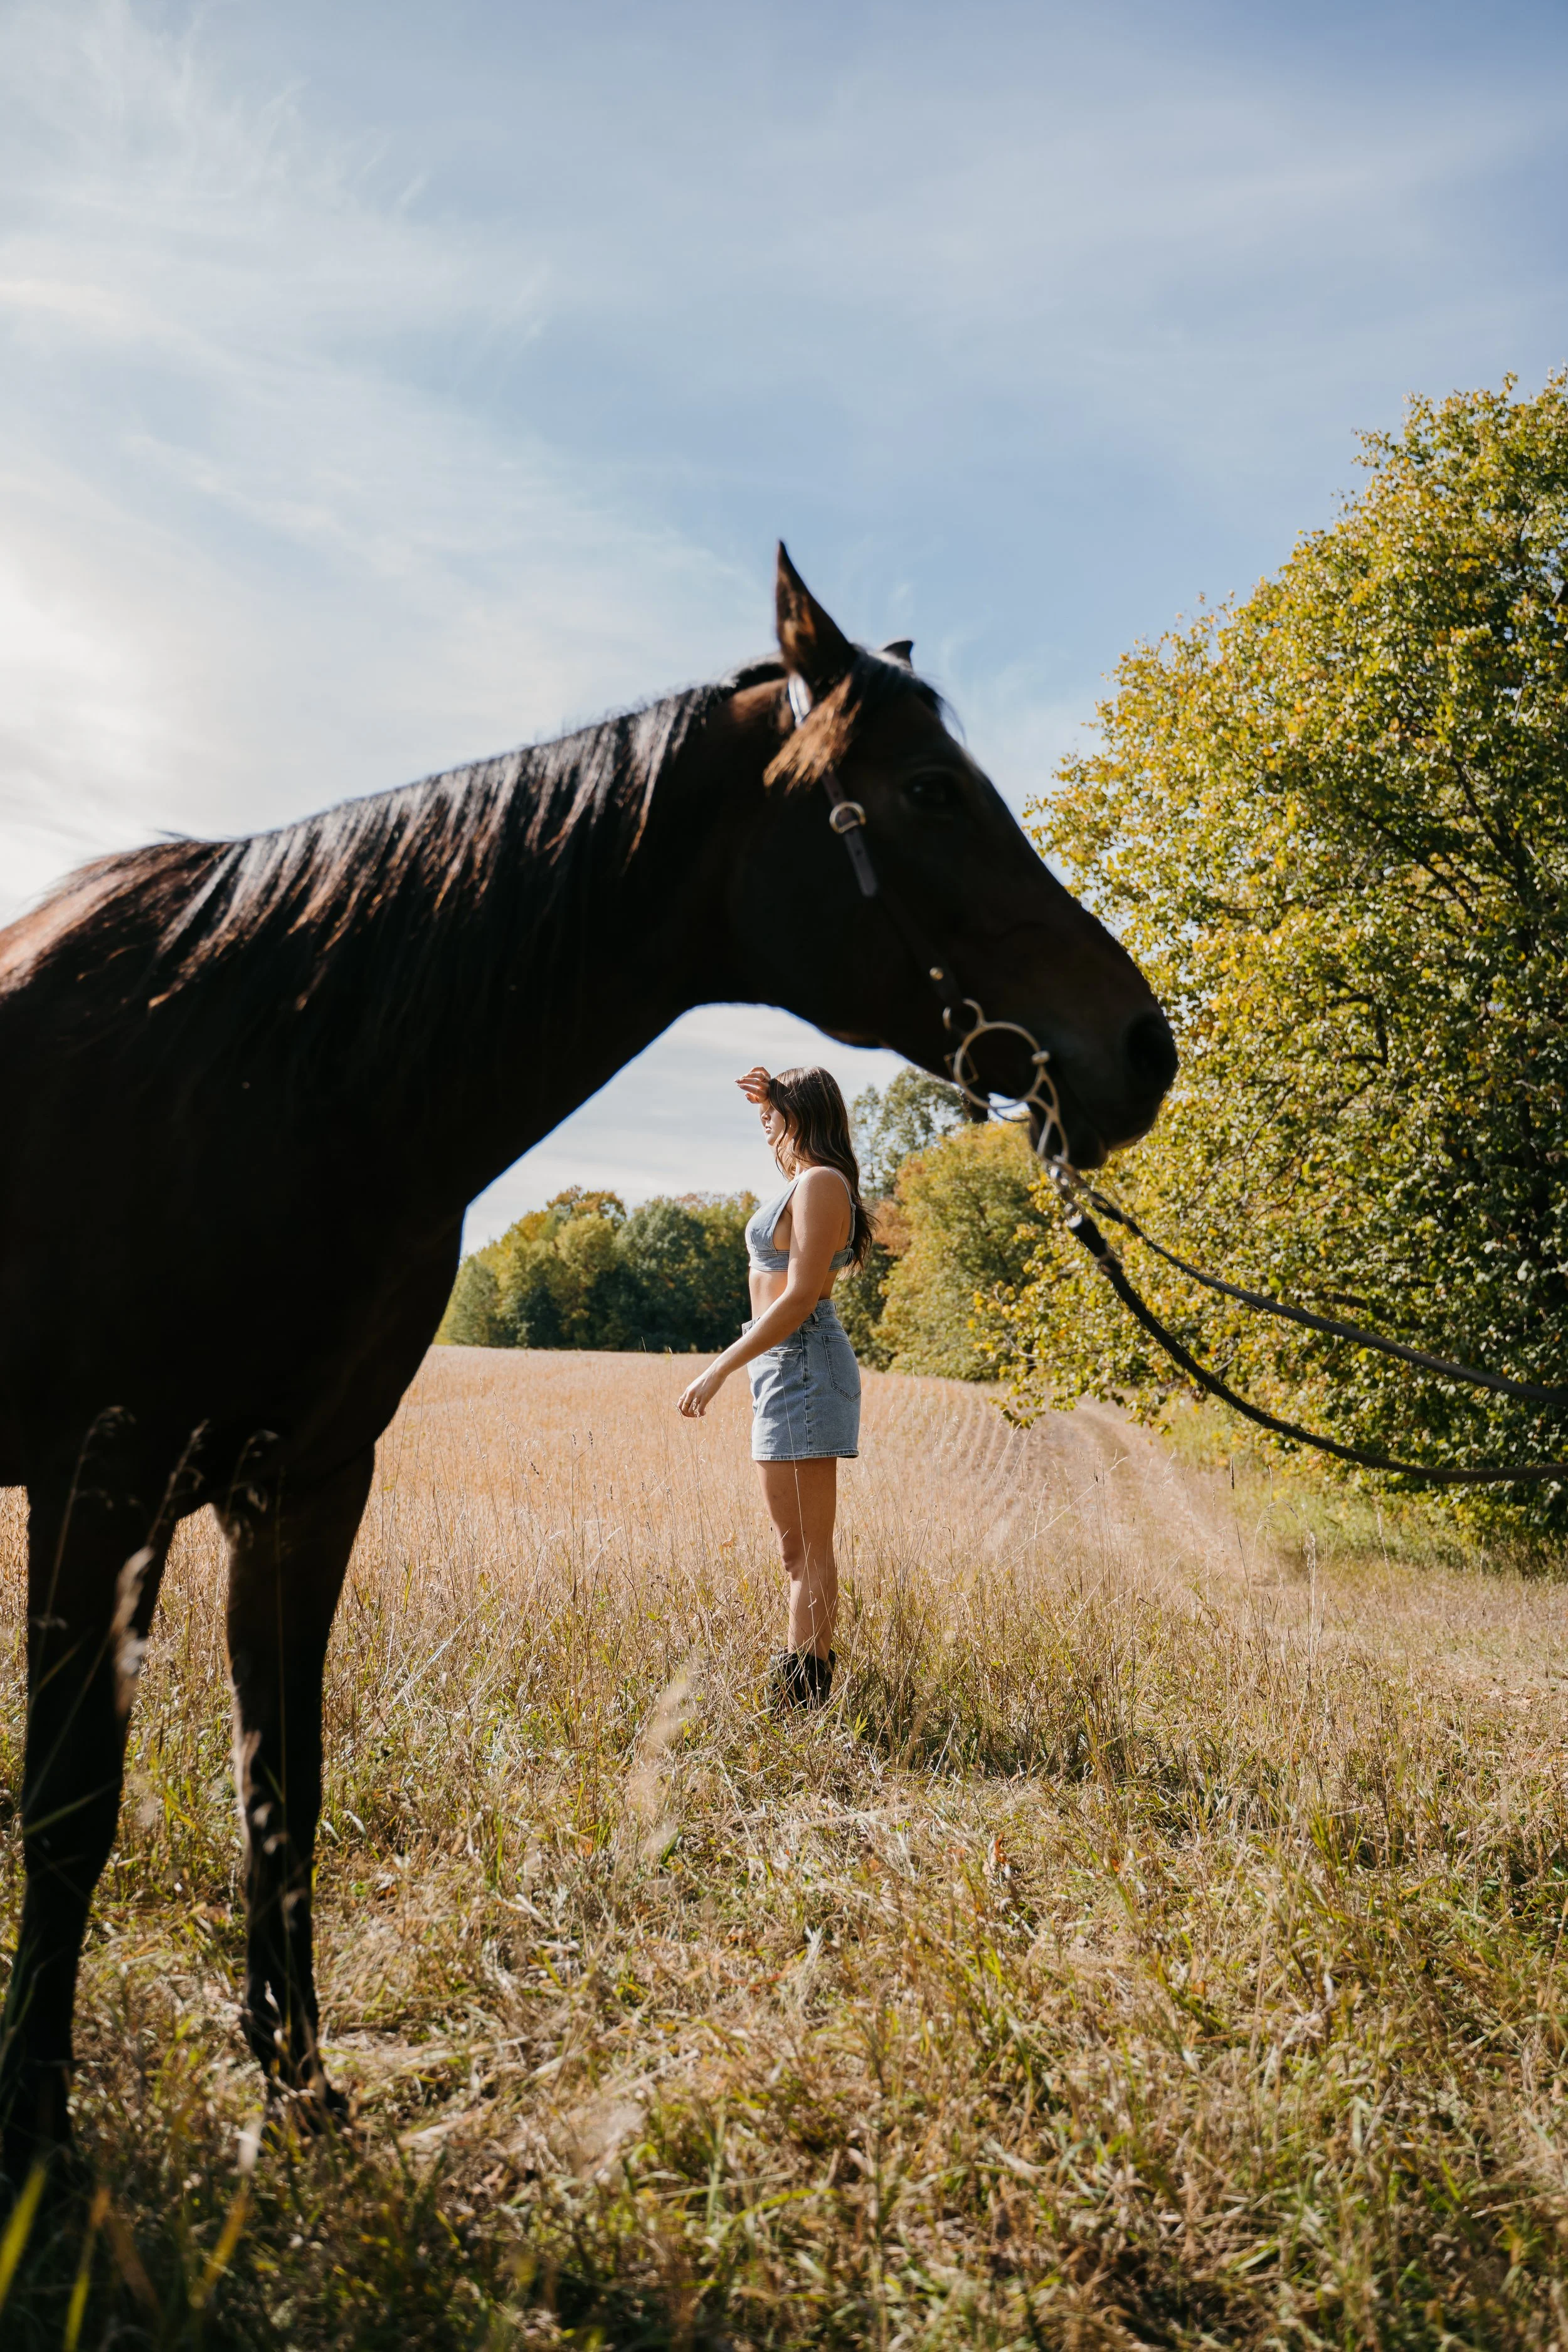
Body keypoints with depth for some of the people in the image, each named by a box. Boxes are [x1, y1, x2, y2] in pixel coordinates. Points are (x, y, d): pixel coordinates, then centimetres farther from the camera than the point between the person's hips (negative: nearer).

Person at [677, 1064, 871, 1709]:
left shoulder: (820, 1183, -12)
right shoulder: (808, 1179, 15)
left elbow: (800, 1297, -20)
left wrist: (718, 1370, -19)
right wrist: (770, 1100, 26)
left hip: (801, 1364, -10)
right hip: (786, 1367, 10)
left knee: (806, 1550, -9)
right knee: (799, 1549, 11)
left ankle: (803, 1699, -7)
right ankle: (800, 1691, 16)